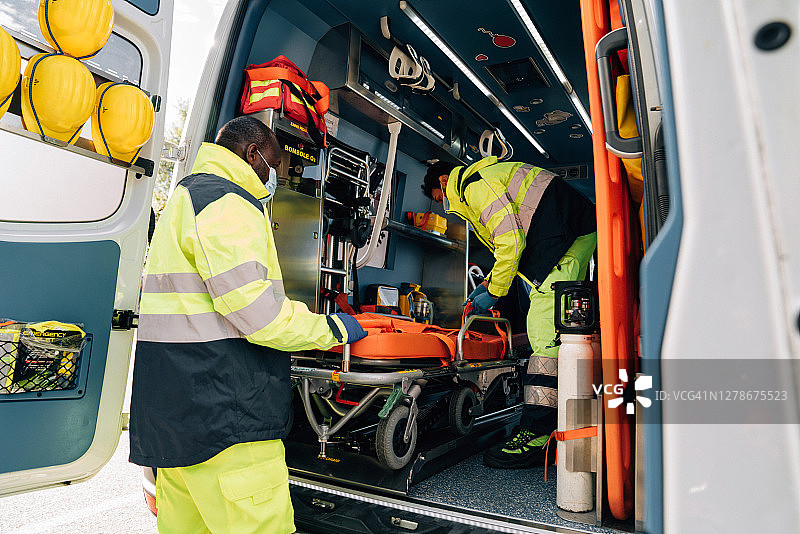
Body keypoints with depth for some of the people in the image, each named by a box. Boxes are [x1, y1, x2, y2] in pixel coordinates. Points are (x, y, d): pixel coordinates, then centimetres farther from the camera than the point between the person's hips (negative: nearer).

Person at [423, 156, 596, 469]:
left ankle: (537, 434, -18)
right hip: (576, 235, 11)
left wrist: (494, 293, -7)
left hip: (568, 234, -11)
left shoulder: (474, 185, -8)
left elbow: (511, 241, -18)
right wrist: (486, 285, 20)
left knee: (544, 333, -17)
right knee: (557, 331, 10)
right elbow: (515, 241, 27)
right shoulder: (484, 180, 25)